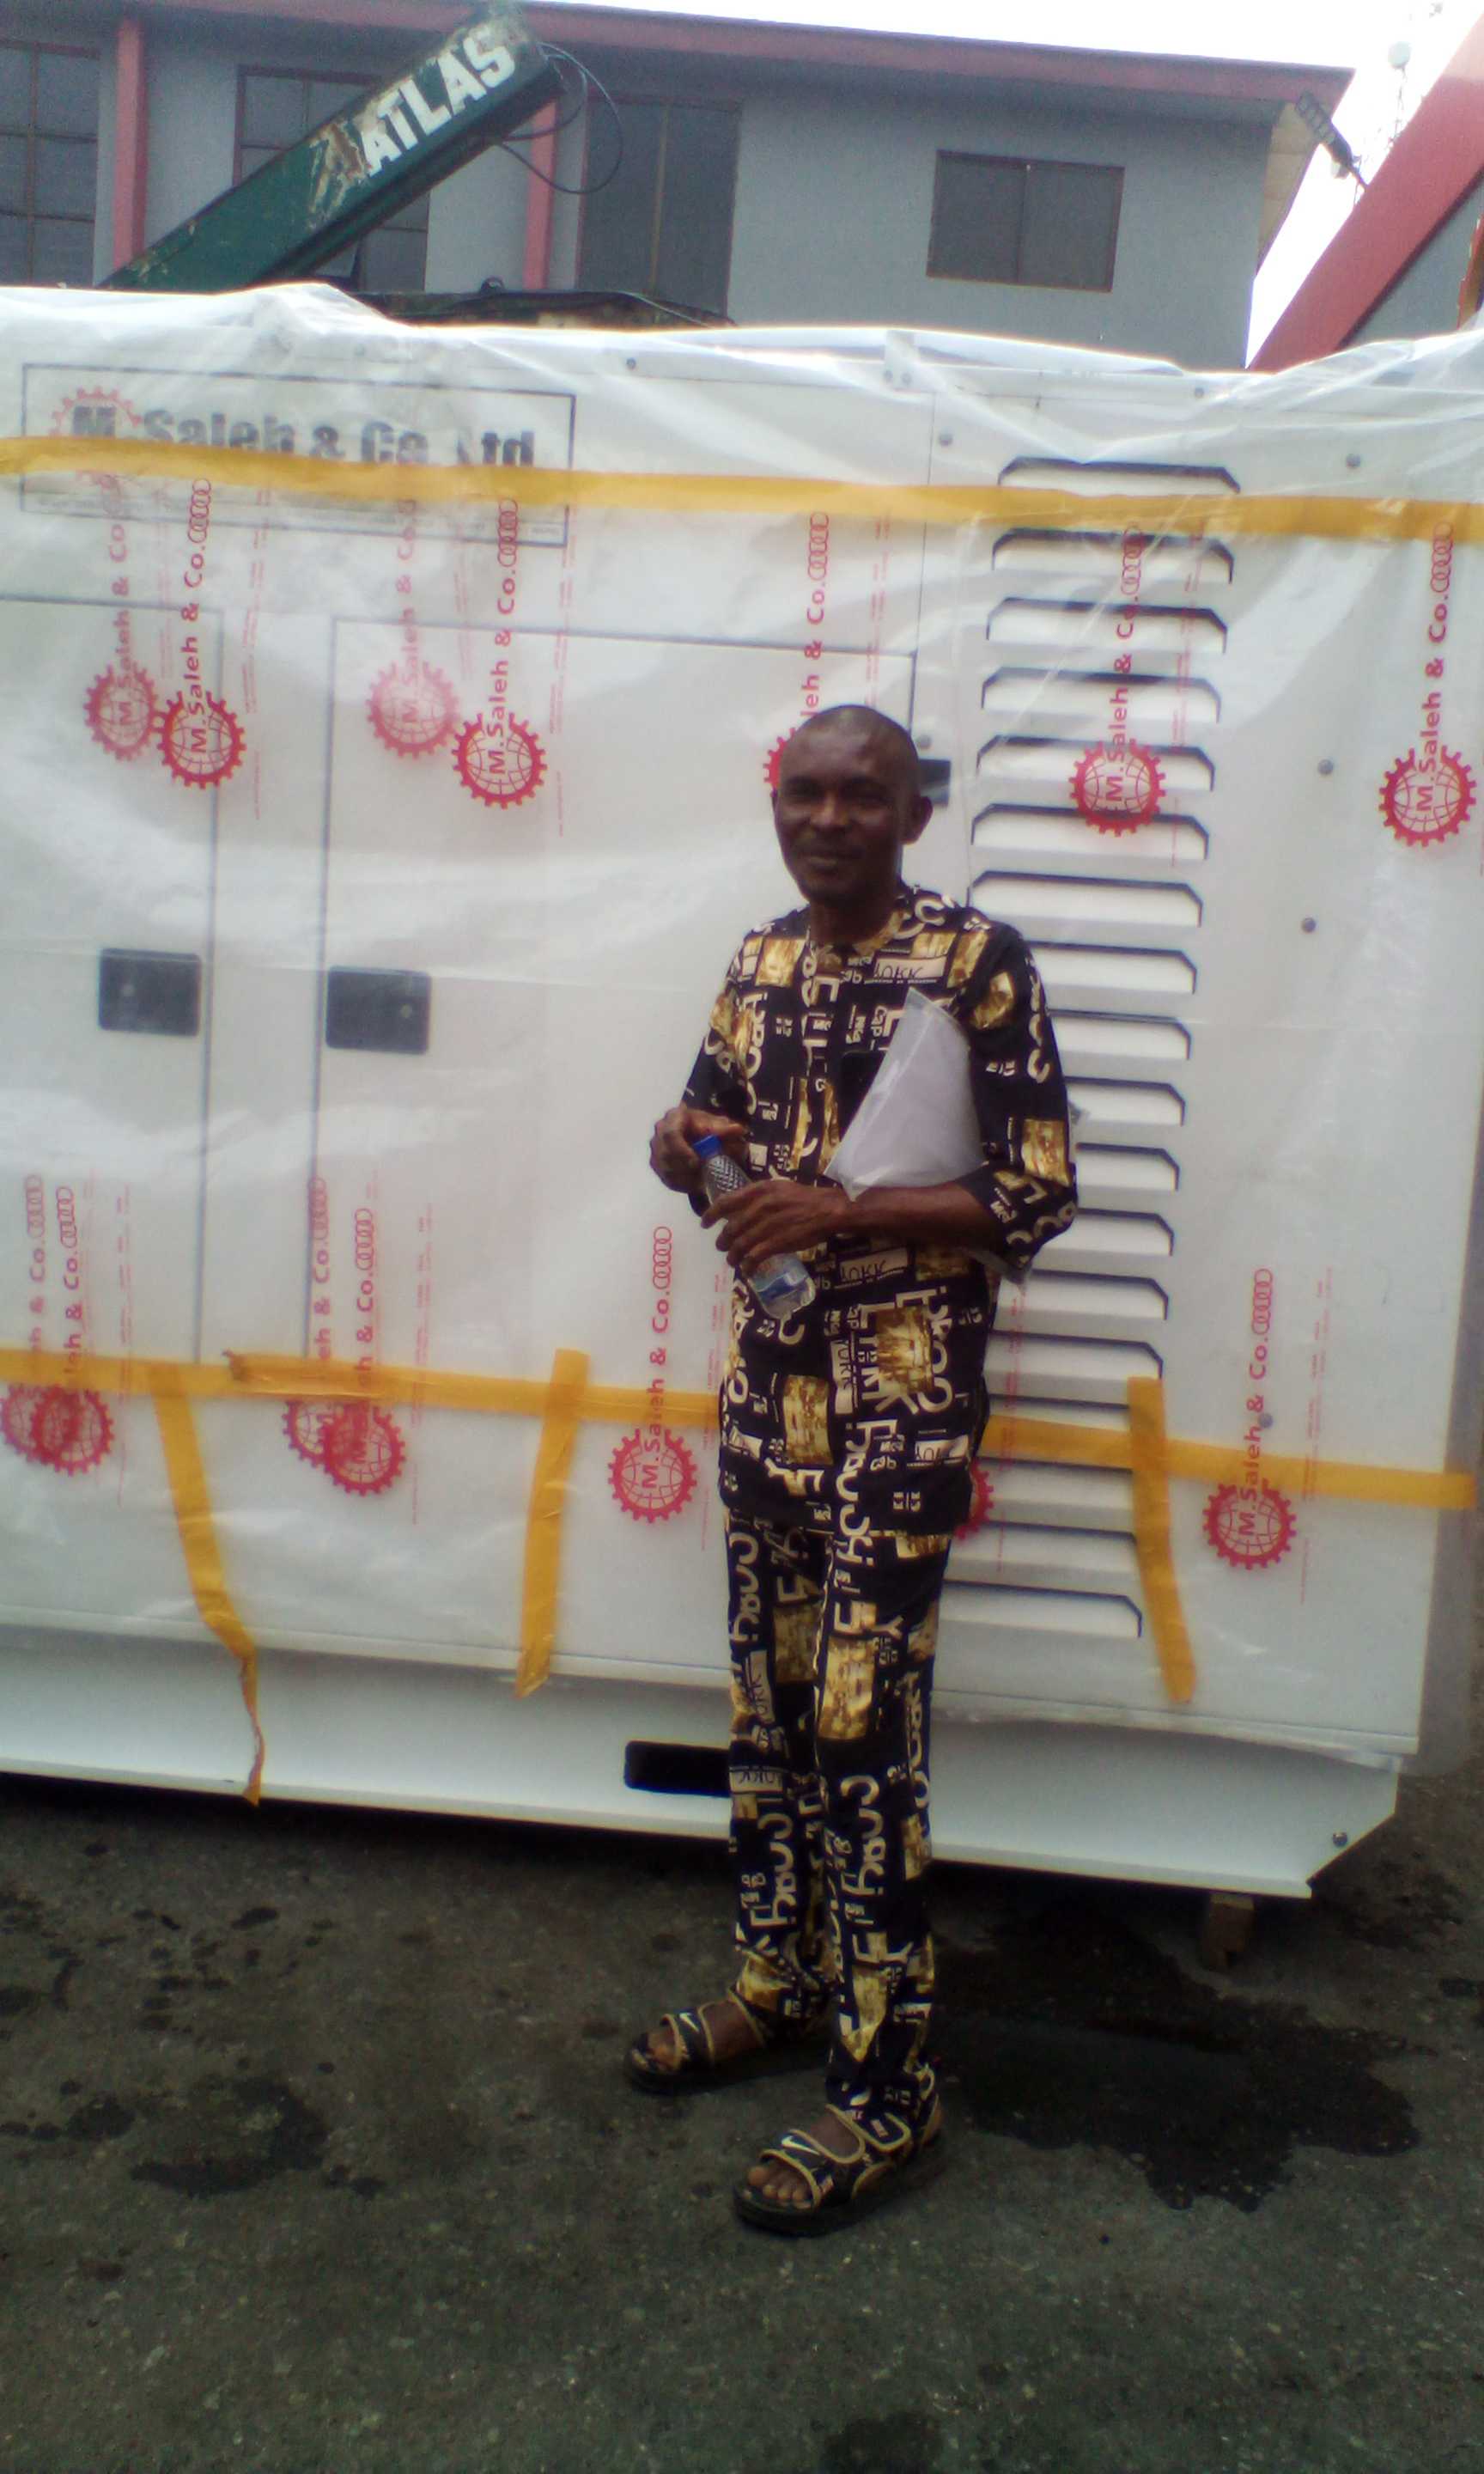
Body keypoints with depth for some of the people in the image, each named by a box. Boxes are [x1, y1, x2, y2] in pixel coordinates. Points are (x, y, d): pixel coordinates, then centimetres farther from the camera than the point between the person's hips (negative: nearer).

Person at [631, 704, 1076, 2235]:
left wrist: (845, 1214, -21)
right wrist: (688, 1149, -3)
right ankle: (779, 1983, 34)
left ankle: (887, 2094, 9)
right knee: (768, 1703, 15)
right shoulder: (759, 963, 11)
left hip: (902, 1402, -6)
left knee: (863, 1730, -5)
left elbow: (1037, 1194, -11)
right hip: (771, 1380, 7)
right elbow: (714, 1133, 22)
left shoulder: (976, 960, -8)